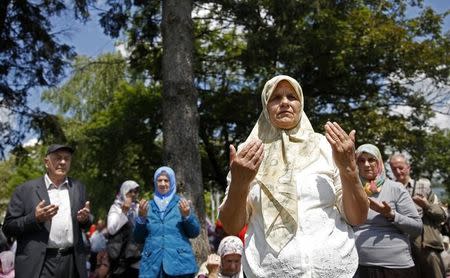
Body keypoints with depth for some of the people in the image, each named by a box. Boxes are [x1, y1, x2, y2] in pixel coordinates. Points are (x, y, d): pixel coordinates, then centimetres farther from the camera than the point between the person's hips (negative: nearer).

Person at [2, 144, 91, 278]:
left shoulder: (78, 187, 9)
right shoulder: (25, 190, -1)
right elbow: (8, 228, -1)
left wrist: (85, 219, -8)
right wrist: (35, 218, -17)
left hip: (72, 261, 3)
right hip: (38, 264, -3)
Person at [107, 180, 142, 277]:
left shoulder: (139, 208, 8)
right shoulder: (116, 207, 3)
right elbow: (111, 229, -12)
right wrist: (123, 212, -17)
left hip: (136, 254, 2)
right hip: (120, 254, -2)